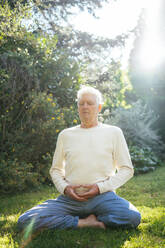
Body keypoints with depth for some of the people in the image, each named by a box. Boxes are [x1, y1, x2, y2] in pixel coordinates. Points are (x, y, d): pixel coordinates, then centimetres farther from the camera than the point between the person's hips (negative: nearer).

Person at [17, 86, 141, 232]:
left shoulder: (113, 132, 10)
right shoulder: (66, 135, 16)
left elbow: (127, 169, 7)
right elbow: (55, 170, 20)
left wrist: (100, 187, -8)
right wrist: (64, 187, -2)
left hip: (103, 196, -1)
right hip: (70, 198, 2)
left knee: (133, 217, -33)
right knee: (25, 221, -21)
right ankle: (85, 223, -12)